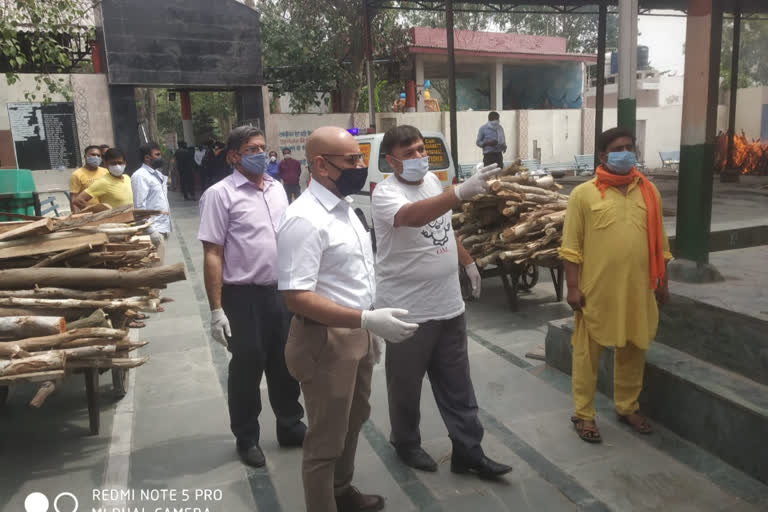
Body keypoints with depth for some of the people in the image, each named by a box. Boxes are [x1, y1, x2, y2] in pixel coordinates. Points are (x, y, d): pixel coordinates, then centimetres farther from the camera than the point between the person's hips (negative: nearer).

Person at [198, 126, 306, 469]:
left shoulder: (277, 189, 9)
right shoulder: (220, 194, -10)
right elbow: (212, 254, -13)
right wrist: (216, 309, -17)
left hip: (282, 292, 6)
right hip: (244, 296, -5)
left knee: (284, 364, 16)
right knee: (247, 368, 9)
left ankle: (290, 426, 34)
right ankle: (246, 439, 27)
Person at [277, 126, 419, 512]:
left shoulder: (343, 207, 7)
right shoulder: (304, 220, -23)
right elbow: (297, 297, -27)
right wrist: (367, 320, -31)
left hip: (355, 334, 10)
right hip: (327, 340, -10)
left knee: (352, 421, 26)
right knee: (326, 439, 9)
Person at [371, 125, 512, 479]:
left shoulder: (432, 180, 6)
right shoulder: (386, 194, -18)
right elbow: (412, 215, -41)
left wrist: (468, 262, 25)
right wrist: (461, 192, -53)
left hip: (448, 306, 7)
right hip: (408, 312, -7)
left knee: (457, 386, 14)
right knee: (406, 386, 13)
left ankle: (468, 451, 26)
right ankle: (406, 443, 34)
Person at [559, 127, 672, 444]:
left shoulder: (648, 191, 7)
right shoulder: (584, 194, -6)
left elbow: (659, 241, 13)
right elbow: (571, 246, -6)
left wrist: (662, 281, 12)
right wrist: (573, 286, -10)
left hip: (637, 288, 4)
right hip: (596, 290, -4)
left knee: (633, 351, 16)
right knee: (588, 352, 6)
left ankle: (627, 407, 36)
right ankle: (583, 414, 20)